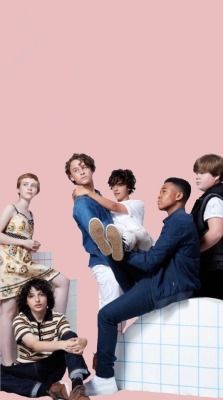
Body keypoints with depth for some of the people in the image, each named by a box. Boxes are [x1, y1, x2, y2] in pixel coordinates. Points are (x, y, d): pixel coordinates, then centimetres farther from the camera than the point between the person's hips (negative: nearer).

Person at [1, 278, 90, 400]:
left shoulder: (58, 318, -1)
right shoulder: (20, 320, -9)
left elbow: (70, 339, -18)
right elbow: (34, 345, -27)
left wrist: (80, 343, -45)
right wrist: (61, 344, -46)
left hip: (52, 368, 1)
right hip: (28, 370, -1)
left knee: (71, 337, -25)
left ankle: (77, 386, -42)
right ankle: (49, 388, -33)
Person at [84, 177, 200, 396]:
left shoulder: (178, 222, -15)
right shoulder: (179, 220, 18)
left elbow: (151, 261, -18)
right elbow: (157, 257, 16)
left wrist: (122, 254, -3)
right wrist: (126, 254, 3)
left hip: (169, 287, -11)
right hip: (169, 280, 11)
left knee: (106, 315, -15)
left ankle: (104, 379, -10)